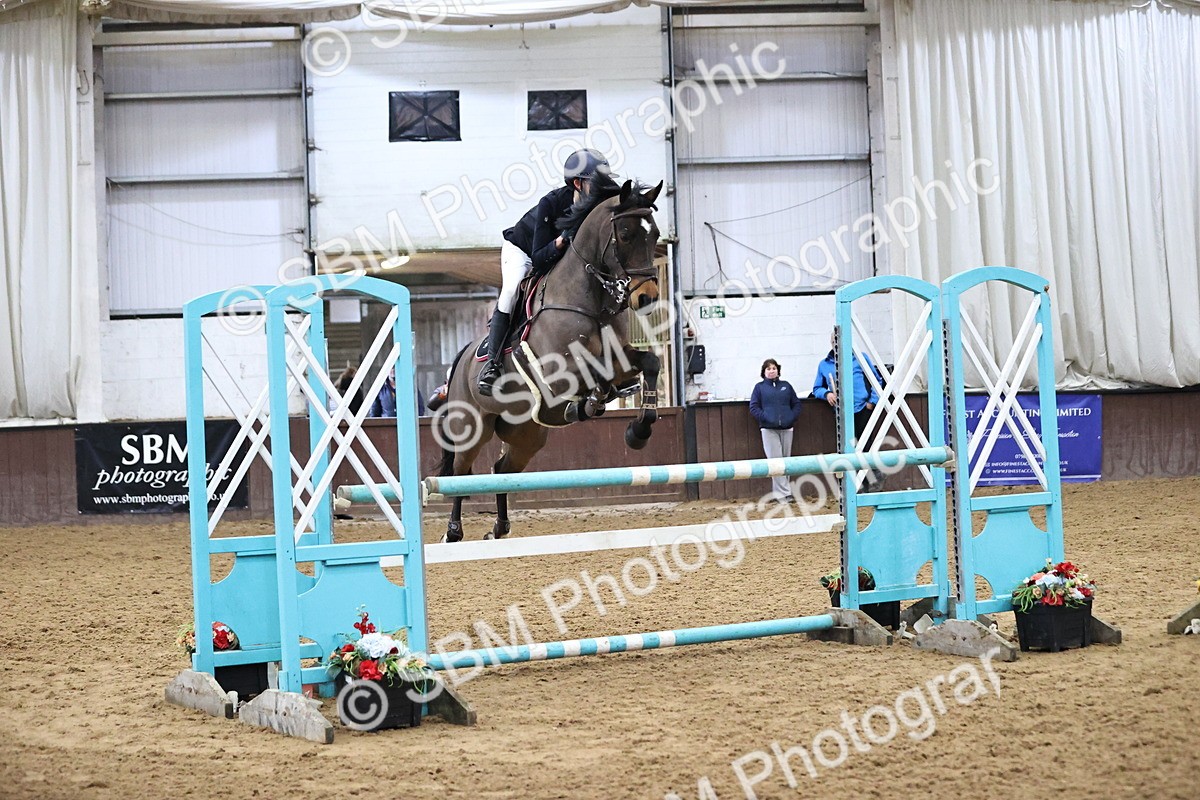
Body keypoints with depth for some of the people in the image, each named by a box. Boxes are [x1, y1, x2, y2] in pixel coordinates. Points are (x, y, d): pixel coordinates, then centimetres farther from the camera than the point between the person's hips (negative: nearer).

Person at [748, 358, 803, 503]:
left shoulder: (786, 386, 13)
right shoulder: (760, 387, 6)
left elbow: (796, 403, 13)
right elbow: (753, 408, 1)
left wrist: (792, 417, -3)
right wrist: (765, 418, -12)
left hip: (786, 428, 3)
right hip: (769, 429, -3)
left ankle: (783, 492, 13)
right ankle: (783, 493, -8)